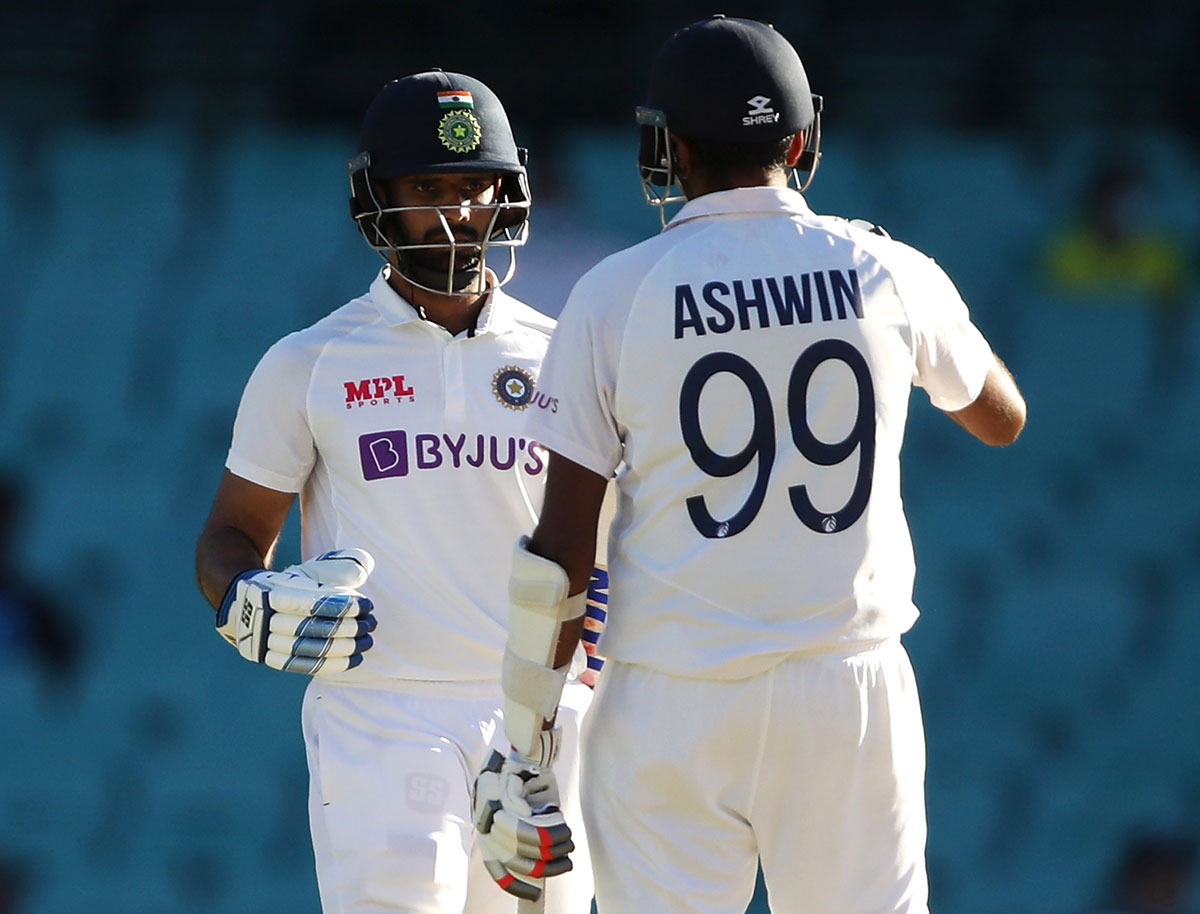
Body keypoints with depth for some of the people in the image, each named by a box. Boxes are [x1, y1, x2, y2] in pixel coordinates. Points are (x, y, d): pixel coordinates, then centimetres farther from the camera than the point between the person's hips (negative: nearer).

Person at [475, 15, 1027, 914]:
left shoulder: (617, 294, -4)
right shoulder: (887, 274, 2)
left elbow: (561, 545, -5)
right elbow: (1003, 418, 22)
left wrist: (532, 738, 1)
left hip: (672, 704, -2)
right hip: (850, 683, 2)